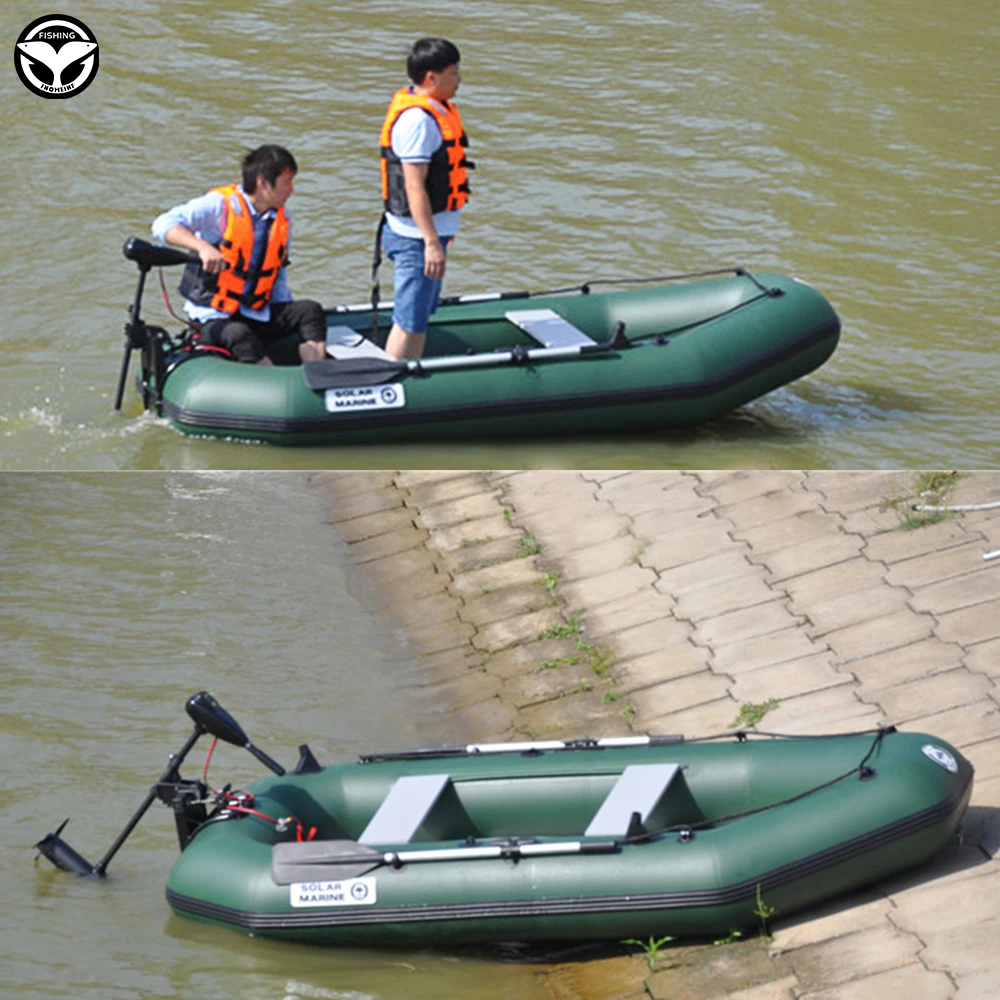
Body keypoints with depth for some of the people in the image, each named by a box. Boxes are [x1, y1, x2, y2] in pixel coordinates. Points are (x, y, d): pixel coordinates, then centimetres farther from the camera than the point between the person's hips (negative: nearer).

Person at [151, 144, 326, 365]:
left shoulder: (282, 218, 11)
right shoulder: (220, 204, -11)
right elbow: (163, 225, -23)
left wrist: (288, 318, 5)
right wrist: (203, 246, -40)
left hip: (257, 314, 6)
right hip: (213, 318, -6)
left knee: (310, 310, -16)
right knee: (239, 335, -38)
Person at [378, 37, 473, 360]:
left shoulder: (435, 108, 12)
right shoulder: (417, 119, -20)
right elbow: (414, 187, -24)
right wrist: (432, 243, -26)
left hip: (431, 233, 10)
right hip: (416, 238, -10)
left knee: (422, 314, 16)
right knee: (409, 321, -6)